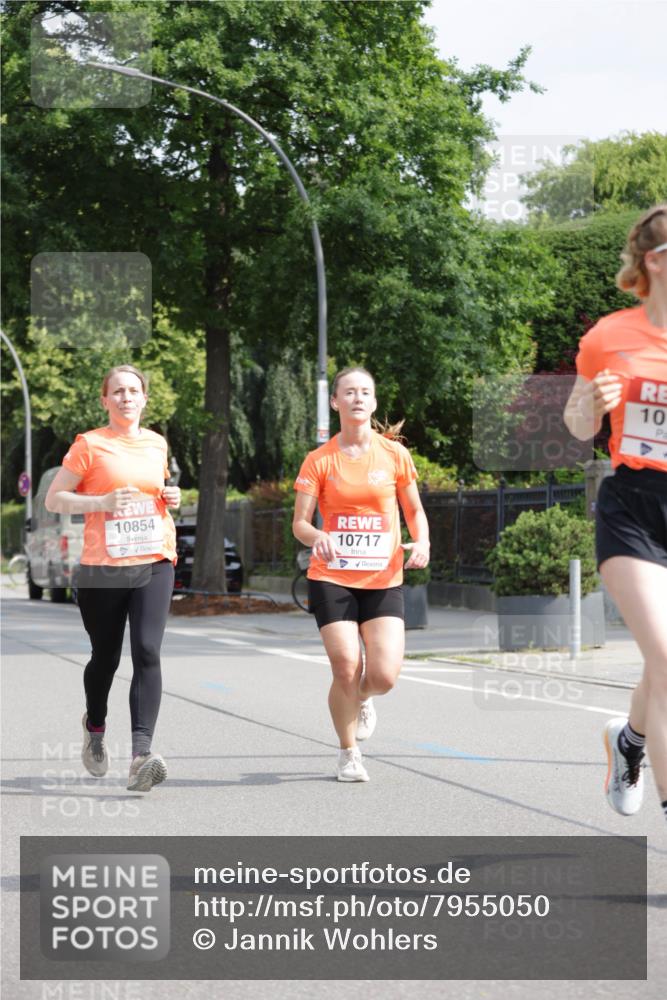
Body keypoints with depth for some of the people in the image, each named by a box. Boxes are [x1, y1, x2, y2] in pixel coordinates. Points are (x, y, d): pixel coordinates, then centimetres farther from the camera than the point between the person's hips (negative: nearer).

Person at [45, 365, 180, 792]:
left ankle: (142, 755, -22)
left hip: (154, 564, 2)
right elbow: (53, 499, -1)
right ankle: (95, 726, 42)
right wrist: (102, 502, -15)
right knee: (106, 657, 10)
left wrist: (170, 497, 6)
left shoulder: (157, 444, 12)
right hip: (103, 567, -2)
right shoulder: (90, 444, -1)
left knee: (147, 652, -15)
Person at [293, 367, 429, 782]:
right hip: (332, 579, -1)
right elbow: (300, 522, -3)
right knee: (346, 669, -10)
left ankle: (362, 699, 28)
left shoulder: (395, 454, 3)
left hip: (384, 580, 1)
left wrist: (421, 542, -8)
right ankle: (349, 753, 14)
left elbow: (415, 511, 13)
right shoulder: (319, 460, 0)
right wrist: (317, 537, -26)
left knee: (384, 676, -11)